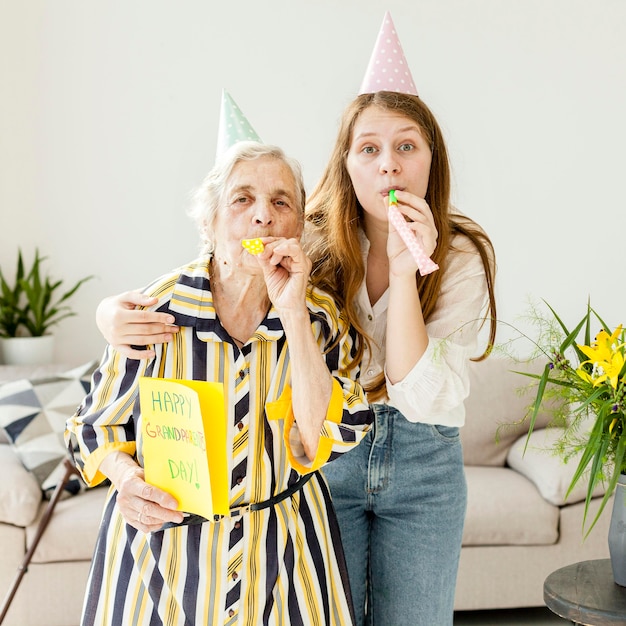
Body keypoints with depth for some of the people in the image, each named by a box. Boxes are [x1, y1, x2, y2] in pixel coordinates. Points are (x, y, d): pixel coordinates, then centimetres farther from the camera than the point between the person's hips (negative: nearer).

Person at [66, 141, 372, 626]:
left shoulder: (322, 318, -8)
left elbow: (323, 439, -21)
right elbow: (98, 424, 0)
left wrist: (292, 313, -25)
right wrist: (126, 476, -20)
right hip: (161, 547, -1)